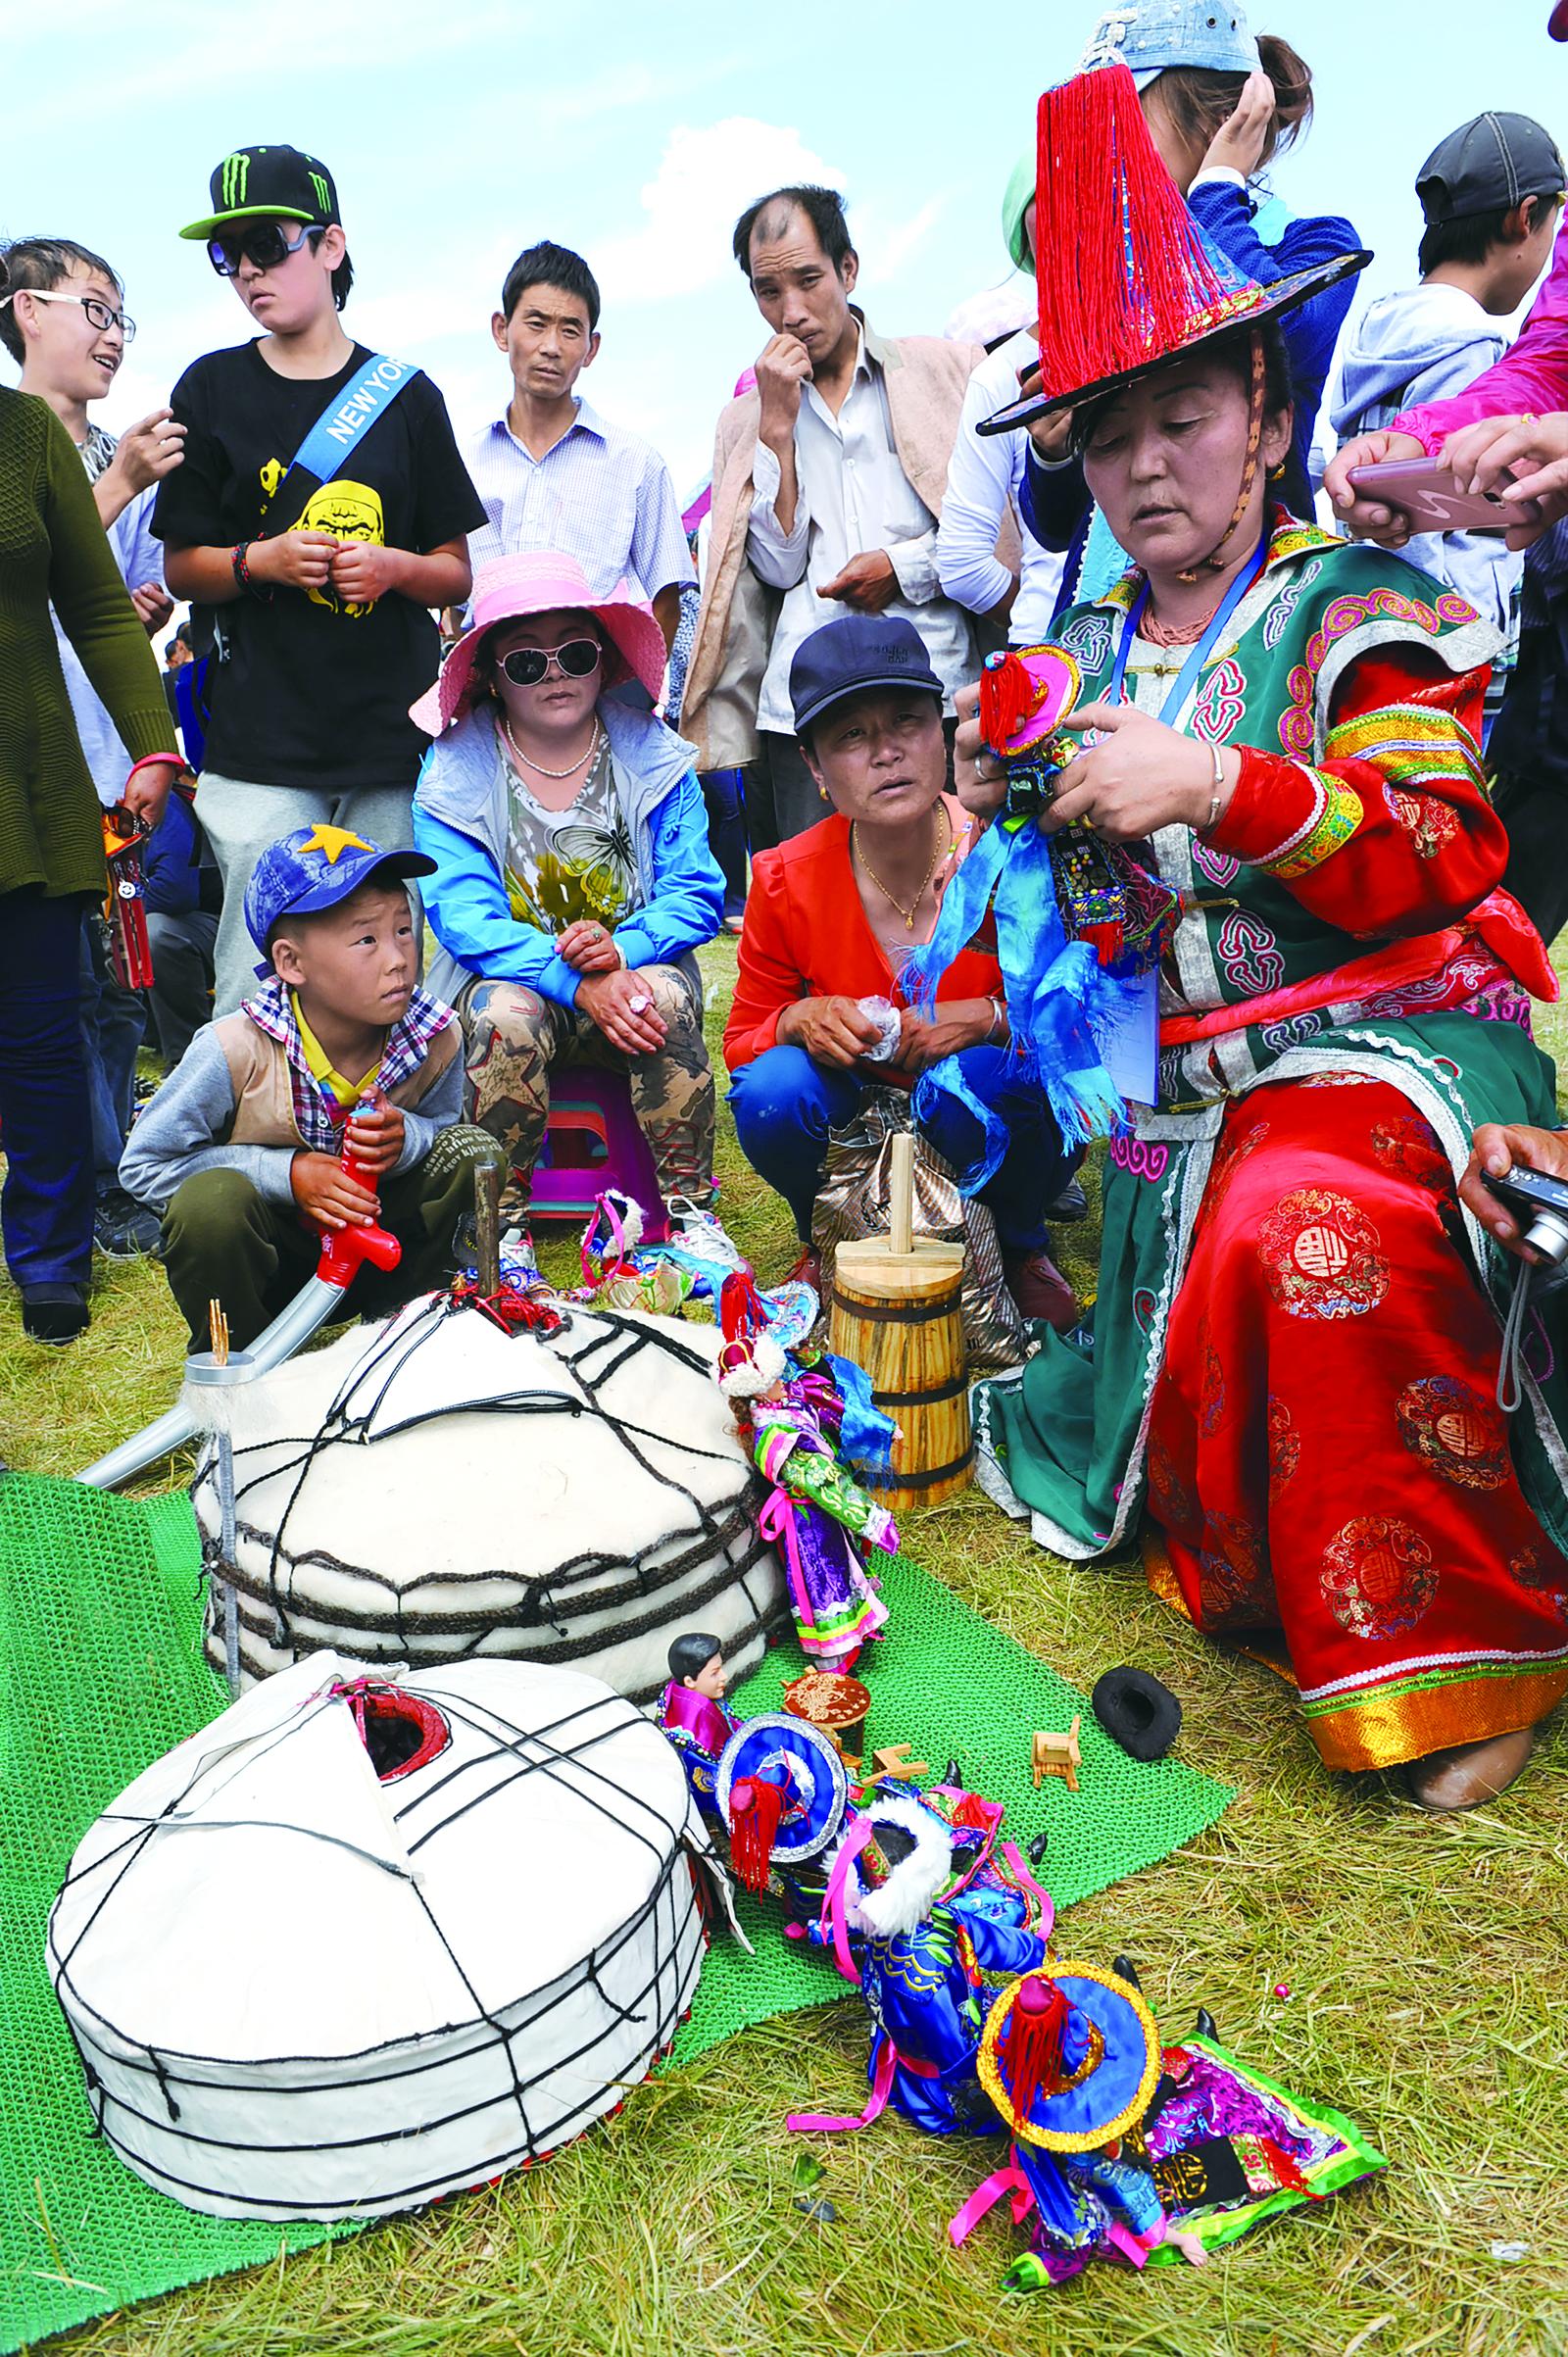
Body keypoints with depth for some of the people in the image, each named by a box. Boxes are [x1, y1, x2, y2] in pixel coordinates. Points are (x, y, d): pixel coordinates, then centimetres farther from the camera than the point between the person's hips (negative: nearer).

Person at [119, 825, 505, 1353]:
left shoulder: (437, 1036, -14)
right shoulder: (234, 1050, -23)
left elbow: (442, 1125, 5)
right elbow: (142, 1164, -14)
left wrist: (406, 1139, -22)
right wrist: (287, 1172, -25)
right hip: (267, 1257, -2)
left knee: (471, 1152, -18)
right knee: (211, 1200, -35)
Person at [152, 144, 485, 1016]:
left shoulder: (405, 394, 11)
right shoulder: (213, 389, 11)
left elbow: (458, 575, 13)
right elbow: (182, 568, 11)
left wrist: (392, 566, -8)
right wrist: (261, 561, -9)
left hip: (397, 740, 1)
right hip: (261, 746, 0)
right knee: (260, 982, -7)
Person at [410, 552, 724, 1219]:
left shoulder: (653, 754, 1)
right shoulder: (454, 769, -3)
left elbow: (696, 894, -5)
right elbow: (463, 916, -14)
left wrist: (623, 948, -26)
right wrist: (574, 981, -29)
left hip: (632, 970, 1)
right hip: (506, 979, -1)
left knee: (667, 997, -32)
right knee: (508, 1013, -34)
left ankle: (688, 1209, -20)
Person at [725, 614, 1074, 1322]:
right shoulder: (787, 883, -11)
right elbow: (741, 1042, 0)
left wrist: (989, 1018, -27)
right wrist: (799, 1019, -23)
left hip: (990, 1131, -1)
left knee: (975, 1076, -36)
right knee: (770, 1091, -30)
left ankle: (1021, 1248, -1)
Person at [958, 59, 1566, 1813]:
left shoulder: (1352, 606, -1)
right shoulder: (1088, 653, 16)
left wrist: (1223, 784, -25)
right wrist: (1033, 816, 3)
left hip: (1383, 1037, -6)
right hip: (1186, 1078, 6)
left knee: (1301, 1232, -36)